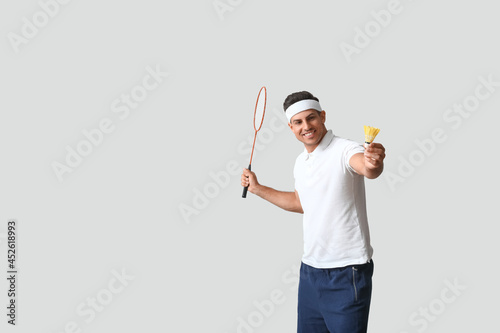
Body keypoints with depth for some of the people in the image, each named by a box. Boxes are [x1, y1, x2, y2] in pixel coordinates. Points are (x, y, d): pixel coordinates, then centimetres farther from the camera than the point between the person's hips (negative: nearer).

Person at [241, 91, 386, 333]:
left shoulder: (345, 150, -15)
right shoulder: (301, 161, 9)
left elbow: (367, 169, -37)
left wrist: (373, 164, -60)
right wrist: (257, 188, 22)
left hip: (346, 273, -7)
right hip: (310, 269, 7)